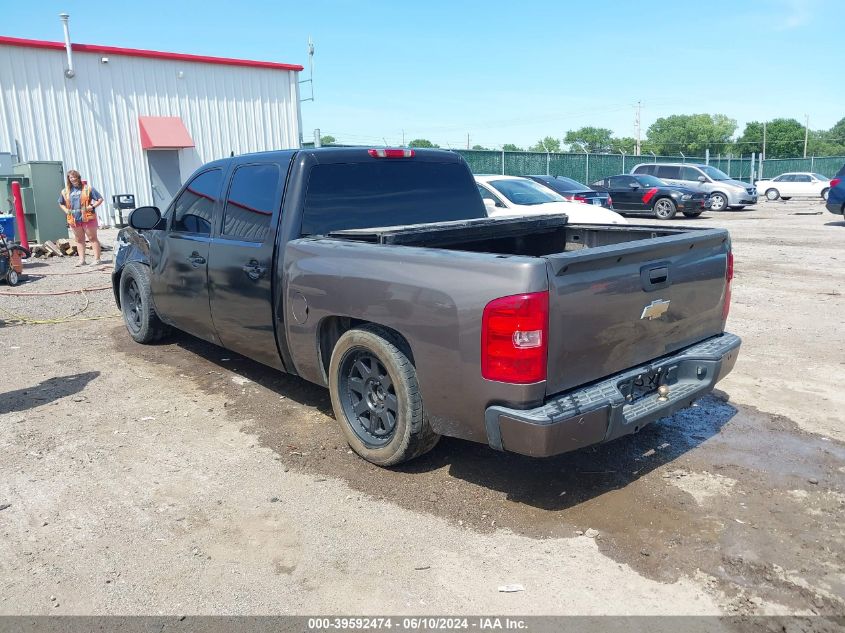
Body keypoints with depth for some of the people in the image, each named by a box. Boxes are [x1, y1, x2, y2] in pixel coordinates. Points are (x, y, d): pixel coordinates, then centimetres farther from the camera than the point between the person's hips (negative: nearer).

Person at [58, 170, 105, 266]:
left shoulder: (87, 188, 0)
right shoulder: (65, 192, 11)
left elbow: (100, 199, 1)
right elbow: (61, 203, 26)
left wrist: (92, 206, -13)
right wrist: (66, 210, 8)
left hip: (87, 218, -4)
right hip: (74, 219, 4)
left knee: (92, 238, -1)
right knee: (79, 240, 8)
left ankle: (97, 259, 0)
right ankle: (82, 260, 11)